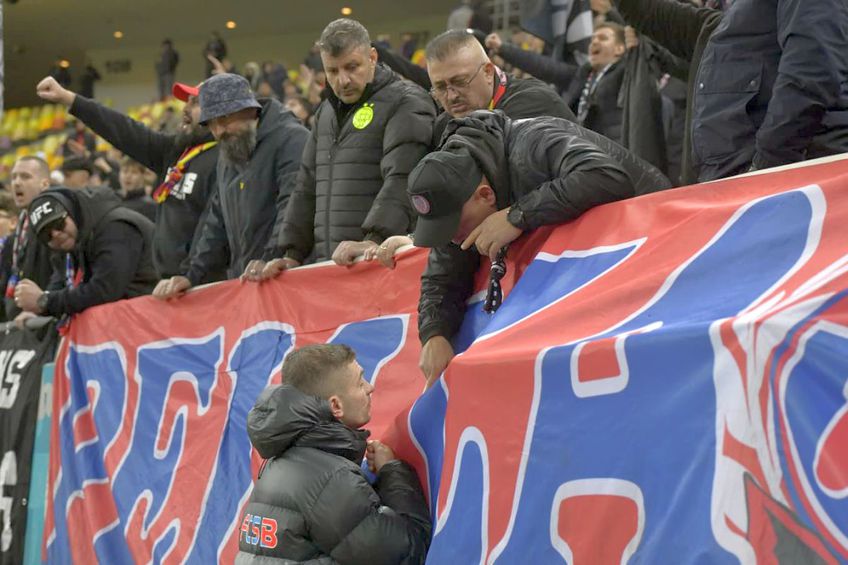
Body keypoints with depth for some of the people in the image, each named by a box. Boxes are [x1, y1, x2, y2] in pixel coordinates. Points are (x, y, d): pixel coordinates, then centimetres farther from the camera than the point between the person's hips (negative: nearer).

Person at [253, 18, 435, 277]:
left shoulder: (406, 102, -3)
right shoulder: (326, 113, 22)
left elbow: (401, 181, -18)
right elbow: (307, 190, 26)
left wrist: (375, 241, -30)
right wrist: (292, 255, 16)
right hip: (326, 262, 7)